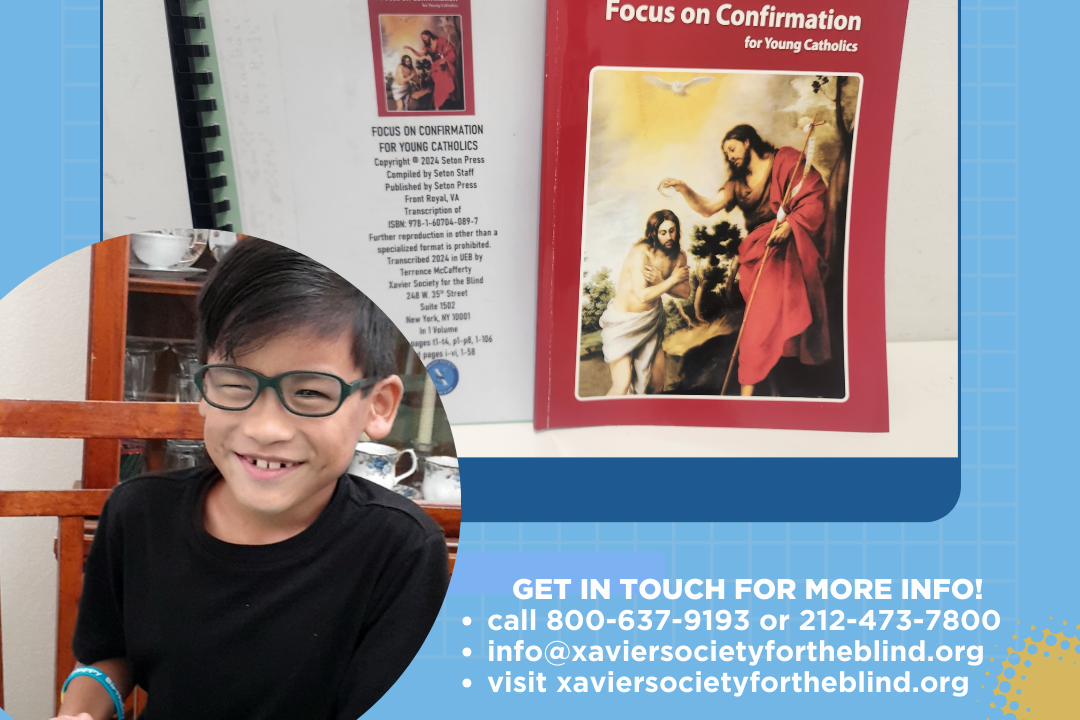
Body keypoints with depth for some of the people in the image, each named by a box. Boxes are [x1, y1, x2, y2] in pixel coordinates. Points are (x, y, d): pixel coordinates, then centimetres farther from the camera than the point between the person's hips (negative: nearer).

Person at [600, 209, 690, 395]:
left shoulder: (679, 256, -2)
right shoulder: (641, 253, -24)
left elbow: (685, 292, -9)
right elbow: (642, 295, -30)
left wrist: (660, 281, -25)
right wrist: (672, 279, -20)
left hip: (651, 320, 7)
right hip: (623, 322, -7)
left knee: (657, 385, 9)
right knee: (622, 387, -16)